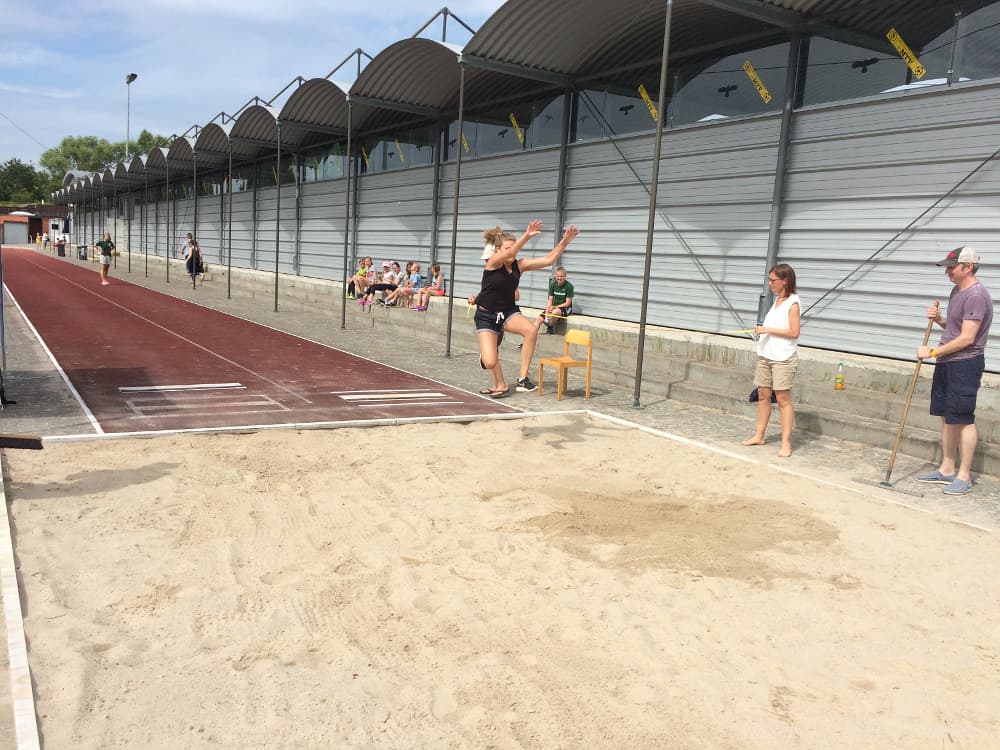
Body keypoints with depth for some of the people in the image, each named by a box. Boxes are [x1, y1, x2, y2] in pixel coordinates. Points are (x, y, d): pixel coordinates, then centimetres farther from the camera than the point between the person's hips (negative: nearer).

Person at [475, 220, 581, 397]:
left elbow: (549, 260, -5)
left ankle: (522, 378, -13)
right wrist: (527, 235, -49)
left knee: (531, 331, -28)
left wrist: (565, 241, -15)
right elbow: (510, 253, -37)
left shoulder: (519, 265, -3)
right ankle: (500, 385, 18)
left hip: (508, 312, 4)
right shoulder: (493, 262, -16)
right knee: (490, 363, -17)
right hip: (486, 315, -4)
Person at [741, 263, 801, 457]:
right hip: (765, 356, 8)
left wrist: (768, 330, -18)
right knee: (762, 395, 11)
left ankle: (786, 443, -1)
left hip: (783, 359, -8)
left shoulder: (792, 303, -11)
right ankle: (759, 435, 20)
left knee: (783, 399, -5)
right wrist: (761, 330, 7)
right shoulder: (777, 300, 13)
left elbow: (794, 332, -16)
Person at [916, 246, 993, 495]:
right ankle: (947, 469, 23)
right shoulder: (957, 291, 13)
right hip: (946, 363, 10)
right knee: (946, 417, 13)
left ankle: (964, 476, 3)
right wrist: (938, 319, 5)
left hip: (965, 365, -10)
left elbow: (966, 338, -21)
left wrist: (932, 352, -16)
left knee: (963, 419, -4)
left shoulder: (976, 295, -17)